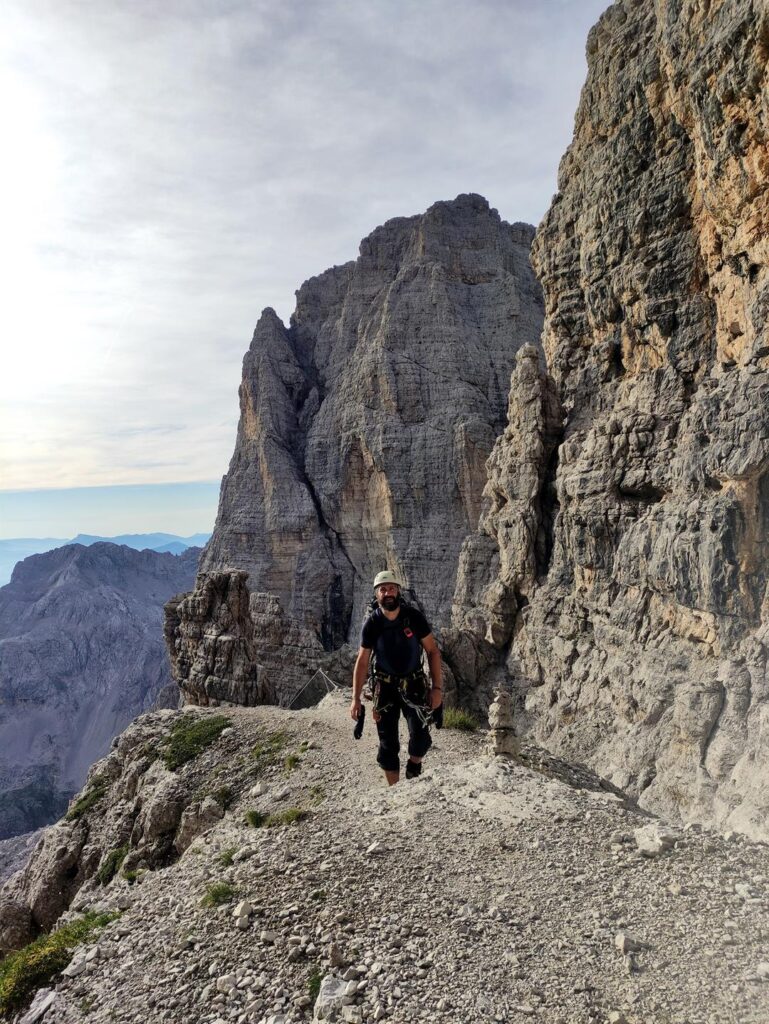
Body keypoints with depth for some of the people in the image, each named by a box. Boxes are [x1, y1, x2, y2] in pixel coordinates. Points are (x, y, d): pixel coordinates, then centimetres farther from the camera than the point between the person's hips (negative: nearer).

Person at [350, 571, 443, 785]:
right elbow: (362, 661, -4)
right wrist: (356, 699, -7)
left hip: (414, 684, -1)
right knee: (388, 744, 3)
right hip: (385, 687, 1)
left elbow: (432, 651, -4)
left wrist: (437, 687, -10)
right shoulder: (372, 624, -10)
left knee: (421, 739, -14)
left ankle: (414, 764, 20)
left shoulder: (414, 617, -12)